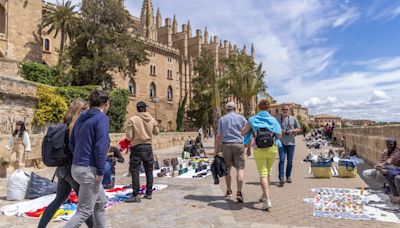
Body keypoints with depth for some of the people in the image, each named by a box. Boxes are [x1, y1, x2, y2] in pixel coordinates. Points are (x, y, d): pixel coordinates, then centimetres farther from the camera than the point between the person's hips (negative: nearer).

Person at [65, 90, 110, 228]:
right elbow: (101, 147, -19)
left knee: (101, 203, 20)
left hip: (77, 167, 9)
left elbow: (71, 144, 14)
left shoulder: (81, 118, 12)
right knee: (84, 211, 0)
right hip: (89, 170, -9)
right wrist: (101, 172, -15)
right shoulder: (102, 118, -12)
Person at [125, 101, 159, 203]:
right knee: (149, 171, 13)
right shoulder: (152, 120, -1)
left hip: (137, 147, -4)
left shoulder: (132, 120, -11)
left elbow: (129, 136, -12)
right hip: (148, 147, 4)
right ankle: (149, 193, 21)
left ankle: (136, 195, 0)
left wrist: (135, 136, 9)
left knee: (135, 171, 1)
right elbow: (156, 132, 12)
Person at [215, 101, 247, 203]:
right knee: (240, 168, -1)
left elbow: (218, 136, 2)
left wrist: (216, 150, 5)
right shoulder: (241, 118, 7)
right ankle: (239, 192, -14)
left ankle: (229, 191, 25)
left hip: (226, 145, 1)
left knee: (227, 169, 14)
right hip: (239, 145, -1)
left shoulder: (222, 119, 7)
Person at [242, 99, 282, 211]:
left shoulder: (252, 119, -1)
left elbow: (243, 133, 3)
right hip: (272, 148, 3)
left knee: (263, 174, -3)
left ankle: (267, 200, -15)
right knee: (268, 172, 19)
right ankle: (264, 196, 31)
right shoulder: (273, 119, 3)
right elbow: (280, 136, 0)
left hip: (259, 150, -3)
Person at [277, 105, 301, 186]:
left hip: (291, 142, 1)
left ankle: (288, 176, 22)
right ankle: (281, 178, -13)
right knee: (282, 160, -11)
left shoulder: (293, 119, 8)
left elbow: (299, 129, 10)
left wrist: (292, 131, -9)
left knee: (290, 161, 8)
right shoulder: (278, 119, 8)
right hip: (282, 142, -1)